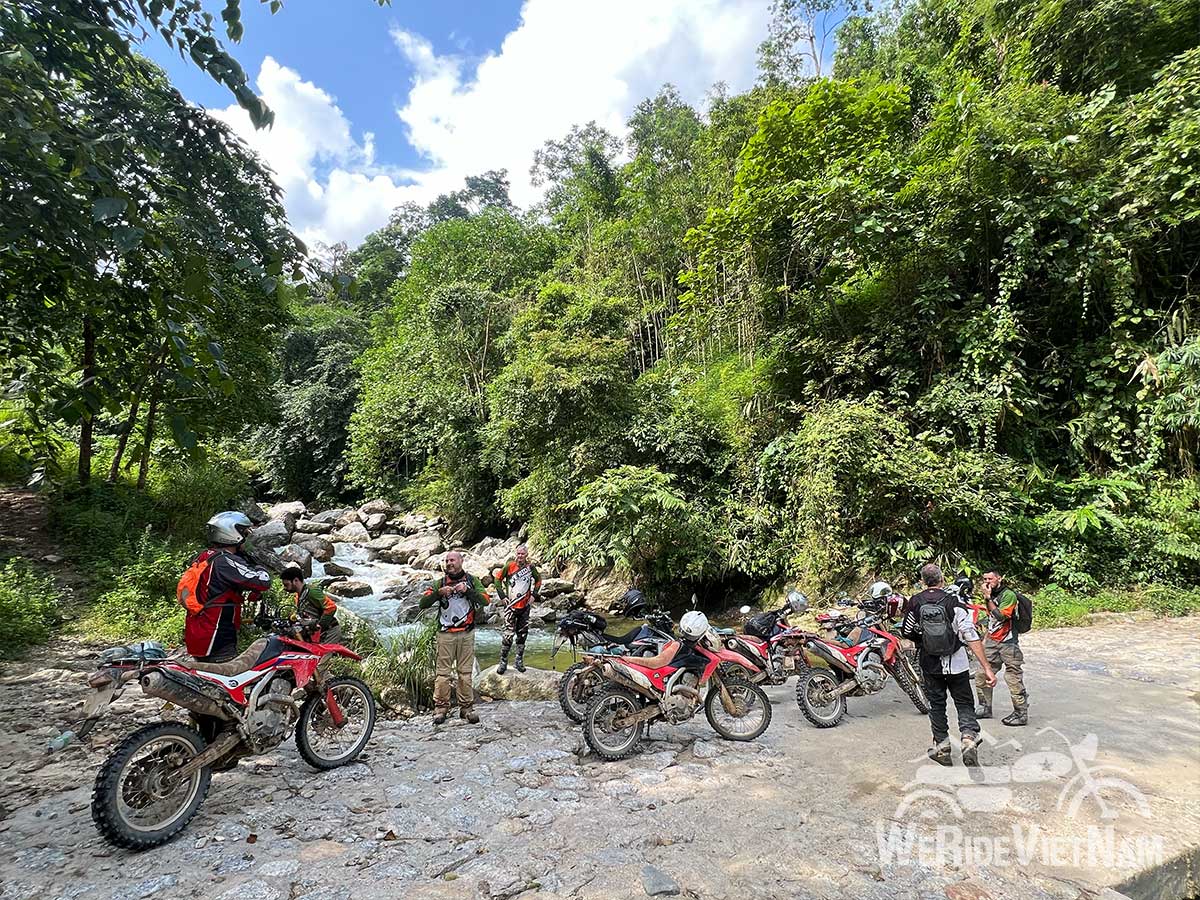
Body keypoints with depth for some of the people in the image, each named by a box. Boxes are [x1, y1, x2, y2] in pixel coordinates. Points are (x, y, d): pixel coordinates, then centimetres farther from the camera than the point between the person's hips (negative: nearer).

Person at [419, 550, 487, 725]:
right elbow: (422, 604, -2)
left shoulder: (472, 581, 5)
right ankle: (441, 707, 9)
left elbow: (484, 600, -8)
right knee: (442, 672, 0)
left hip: (466, 634, 0)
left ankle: (467, 707, 12)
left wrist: (467, 590, -21)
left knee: (465, 671, 4)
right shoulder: (440, 583, 7)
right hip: (445, 634, 0)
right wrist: (439, 593, -17)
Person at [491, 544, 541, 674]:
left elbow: (538, 580, 17)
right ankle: (503, 661, 5)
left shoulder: (531, 567, 1)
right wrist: (501, 596, -3)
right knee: (509, 634, -9)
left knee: (522, 633, 11)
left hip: (525, 606, 4)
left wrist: (534, 595, 7)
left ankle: (519, 660, 24)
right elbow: (497, 578, 2)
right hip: (511, 605, -3)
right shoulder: (509, 566, -8)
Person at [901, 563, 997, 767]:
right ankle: (969, 739, -11)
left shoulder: (915, 602, -6)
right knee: (964, 703, 10)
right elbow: (971, 636, -16)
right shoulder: (953, 603, -13)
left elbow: (906, 631, 2)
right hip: (956, 662, -2)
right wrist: (986, 668, -15)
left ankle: (942, 746, 21)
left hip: (930, 663, 2)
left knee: (937, 704, 15)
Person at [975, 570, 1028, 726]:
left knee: (1014, 680, -3)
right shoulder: (992, 595, 13)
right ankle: (985, 708, 22)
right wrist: (985, 639, 20)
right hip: (992, 642, 8)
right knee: (982, 676, 10)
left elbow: (1000, 617, -23)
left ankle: (1021, 714, 7)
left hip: (1007, 643, -8)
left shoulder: (1008, 595, -13)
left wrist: (988, 599, -20)